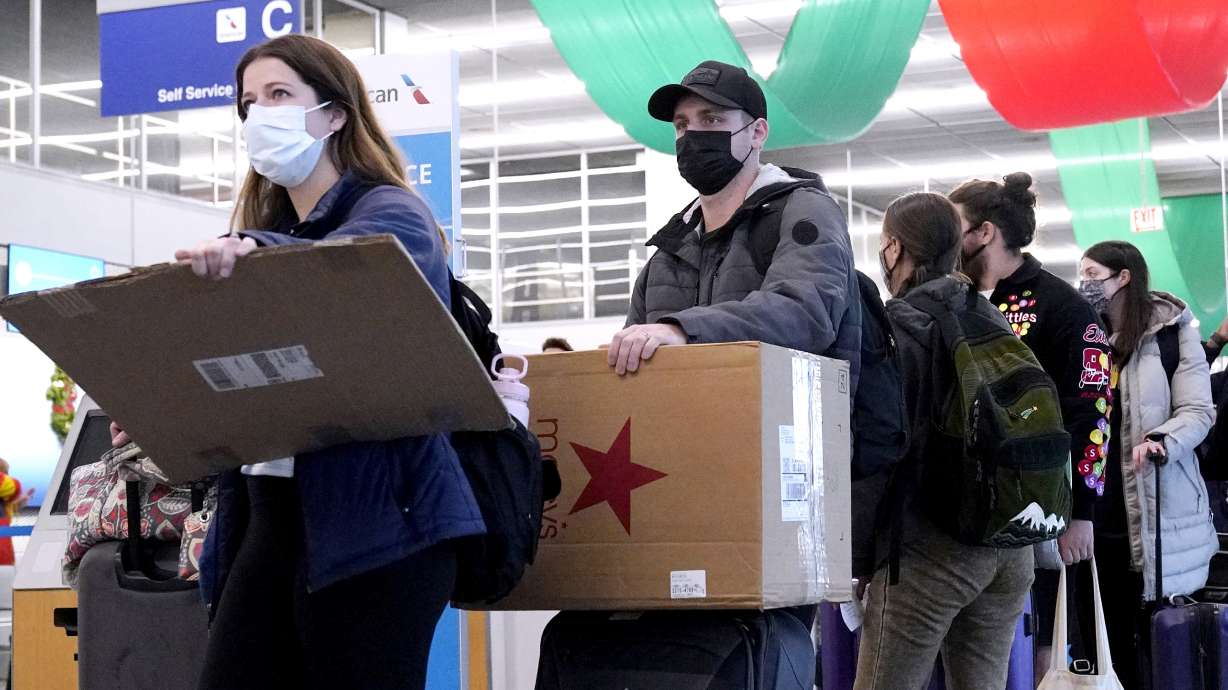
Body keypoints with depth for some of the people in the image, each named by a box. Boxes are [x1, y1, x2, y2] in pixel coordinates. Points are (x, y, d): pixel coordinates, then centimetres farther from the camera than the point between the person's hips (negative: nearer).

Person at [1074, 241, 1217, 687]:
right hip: (1095, 511, 5)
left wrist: (1161, 440, -27)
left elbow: (1198, 410, -8)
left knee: (1156, 634, 0)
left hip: (1153, 510, -5)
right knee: (1109, 637, 10)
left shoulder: (1171, 332, -3)